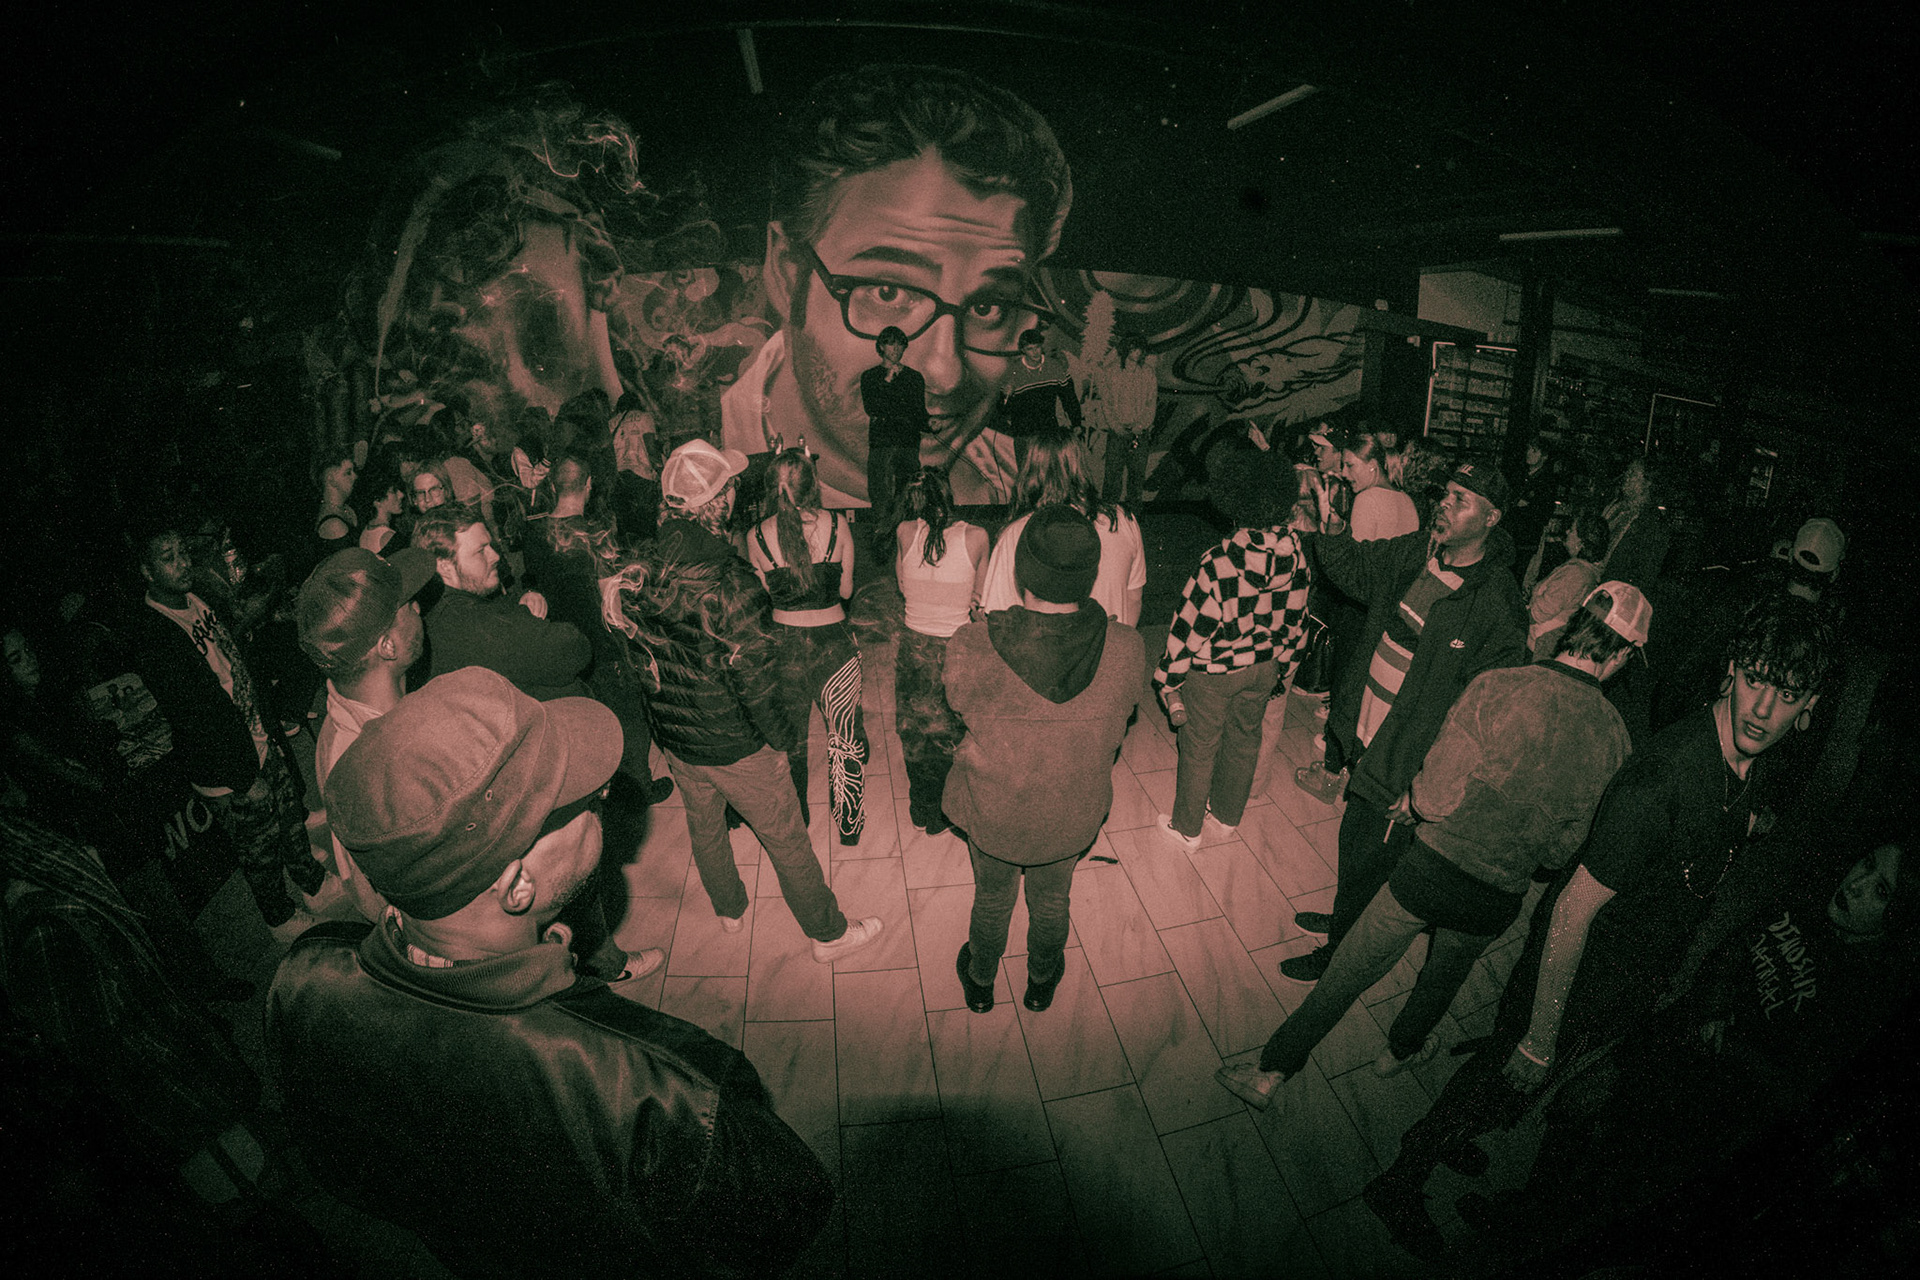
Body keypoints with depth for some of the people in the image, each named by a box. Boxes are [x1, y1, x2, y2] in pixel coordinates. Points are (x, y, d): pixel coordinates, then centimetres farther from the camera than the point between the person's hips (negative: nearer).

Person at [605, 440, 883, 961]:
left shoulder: (640, 570, -9)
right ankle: (828, 934, 31)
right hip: (734, 744, -6)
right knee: (787, 841, 12)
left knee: (704, 826, 28)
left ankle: (730, 908, 53)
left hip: (673, 738, 7)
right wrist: (787, 737, -10)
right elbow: (755, 679, -26)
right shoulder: (728, 581, -31)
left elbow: (639, 652, 4)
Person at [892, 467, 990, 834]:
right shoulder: (975, 536, -16)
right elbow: (980, 597, -1)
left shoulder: (906, 532, -11)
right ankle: (938, 816, 35)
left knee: (915, 731, 22)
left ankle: (920, 808, 42)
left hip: (913, 647, 2)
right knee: (949, 734, 19)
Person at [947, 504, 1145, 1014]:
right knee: (1052, 899, 32)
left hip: (991, 809, -1)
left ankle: (980, 982, 59)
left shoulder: (972, 645, -33)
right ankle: (1042, 983, 60)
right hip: (1072, 817, 1)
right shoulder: (1127, 650, -29)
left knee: (992, 897, 30)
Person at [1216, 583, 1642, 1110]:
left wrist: (1411, 803, 2)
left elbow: (1437, 796, -19)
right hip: (1498, 900, 3)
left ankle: (1270, 1072, 23)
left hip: (1432, 868, -3)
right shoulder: (1613, 735, -8)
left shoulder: (1500, 687, -19)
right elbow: (1563, 849, 2)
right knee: (1443, 978, 31)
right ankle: (1403, 1048, 57)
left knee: (1345, 975, 12)